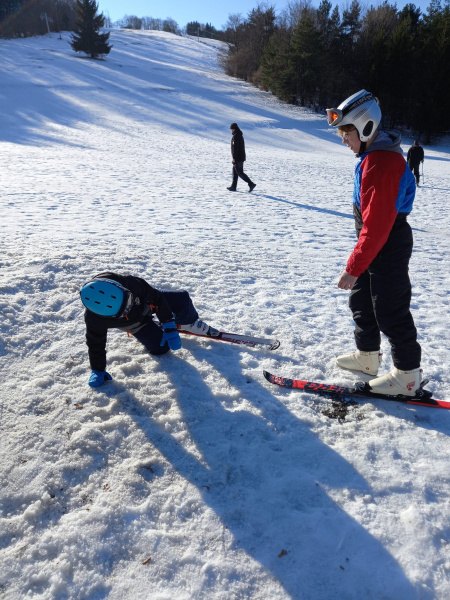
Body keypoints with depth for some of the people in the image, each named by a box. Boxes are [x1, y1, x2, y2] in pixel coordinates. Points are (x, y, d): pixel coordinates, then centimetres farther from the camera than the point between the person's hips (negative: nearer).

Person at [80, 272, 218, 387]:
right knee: (160, 347, -14)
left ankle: (191, 324, 16)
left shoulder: (130, 283, -41)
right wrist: (98, 370, -12)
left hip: (146, 303, 1)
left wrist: (169, 328, -25)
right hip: (137, 324, 0)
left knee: (182, 299, -16)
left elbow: (156, 298, -26)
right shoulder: (94, 318, -39)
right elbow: (95, 343, -20)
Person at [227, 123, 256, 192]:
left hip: (238, 158, -10)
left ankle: (251, 184, -12)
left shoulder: (235, 136, -16)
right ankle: (233, 186, 19)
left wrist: (234, 158, -20)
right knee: (235, 172, 15)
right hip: (241, 157, 10)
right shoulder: (240, 135, 15)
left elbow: (235, 148, -21)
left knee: (239, 172, -8)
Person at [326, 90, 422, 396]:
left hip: (388, 250, -10)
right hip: (376, 244, 10)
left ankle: (408, 375, 17)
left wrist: (353, 267, -25)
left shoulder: (382, 164, -25)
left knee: (390, 313, 1)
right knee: (361, 301, 19)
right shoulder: (374, 154, 8)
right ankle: (367, 356, 37)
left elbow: (377, 225, -29)